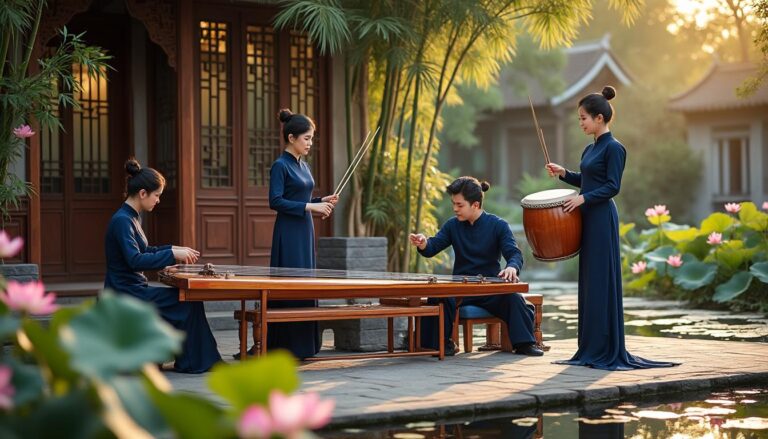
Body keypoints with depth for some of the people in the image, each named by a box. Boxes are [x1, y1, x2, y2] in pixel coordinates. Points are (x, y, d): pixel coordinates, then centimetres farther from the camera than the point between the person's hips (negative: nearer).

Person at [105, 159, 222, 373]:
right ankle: (192, 362, 3)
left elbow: (143, 251, 24)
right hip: (126, 294, -10)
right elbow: (135, 260, -28)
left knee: (185, 299, 9)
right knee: (188, 302, -8)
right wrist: (172, 255, -25)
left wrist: (174, 250, 12)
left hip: (132, 291, 10)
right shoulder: (122, 220, -18)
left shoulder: (130, 217, 14)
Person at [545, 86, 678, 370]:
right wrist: (563, 173, 12)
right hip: (587, 219, 9)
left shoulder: (614, 148, -10)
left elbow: (612, 187, -15)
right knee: (588, 283, 9)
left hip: (602, 219, -9)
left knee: (602, 283, -6)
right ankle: (591, 349, 14)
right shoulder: (591, 149, 15)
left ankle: (608, 351, -1)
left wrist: (583, 199, -21)